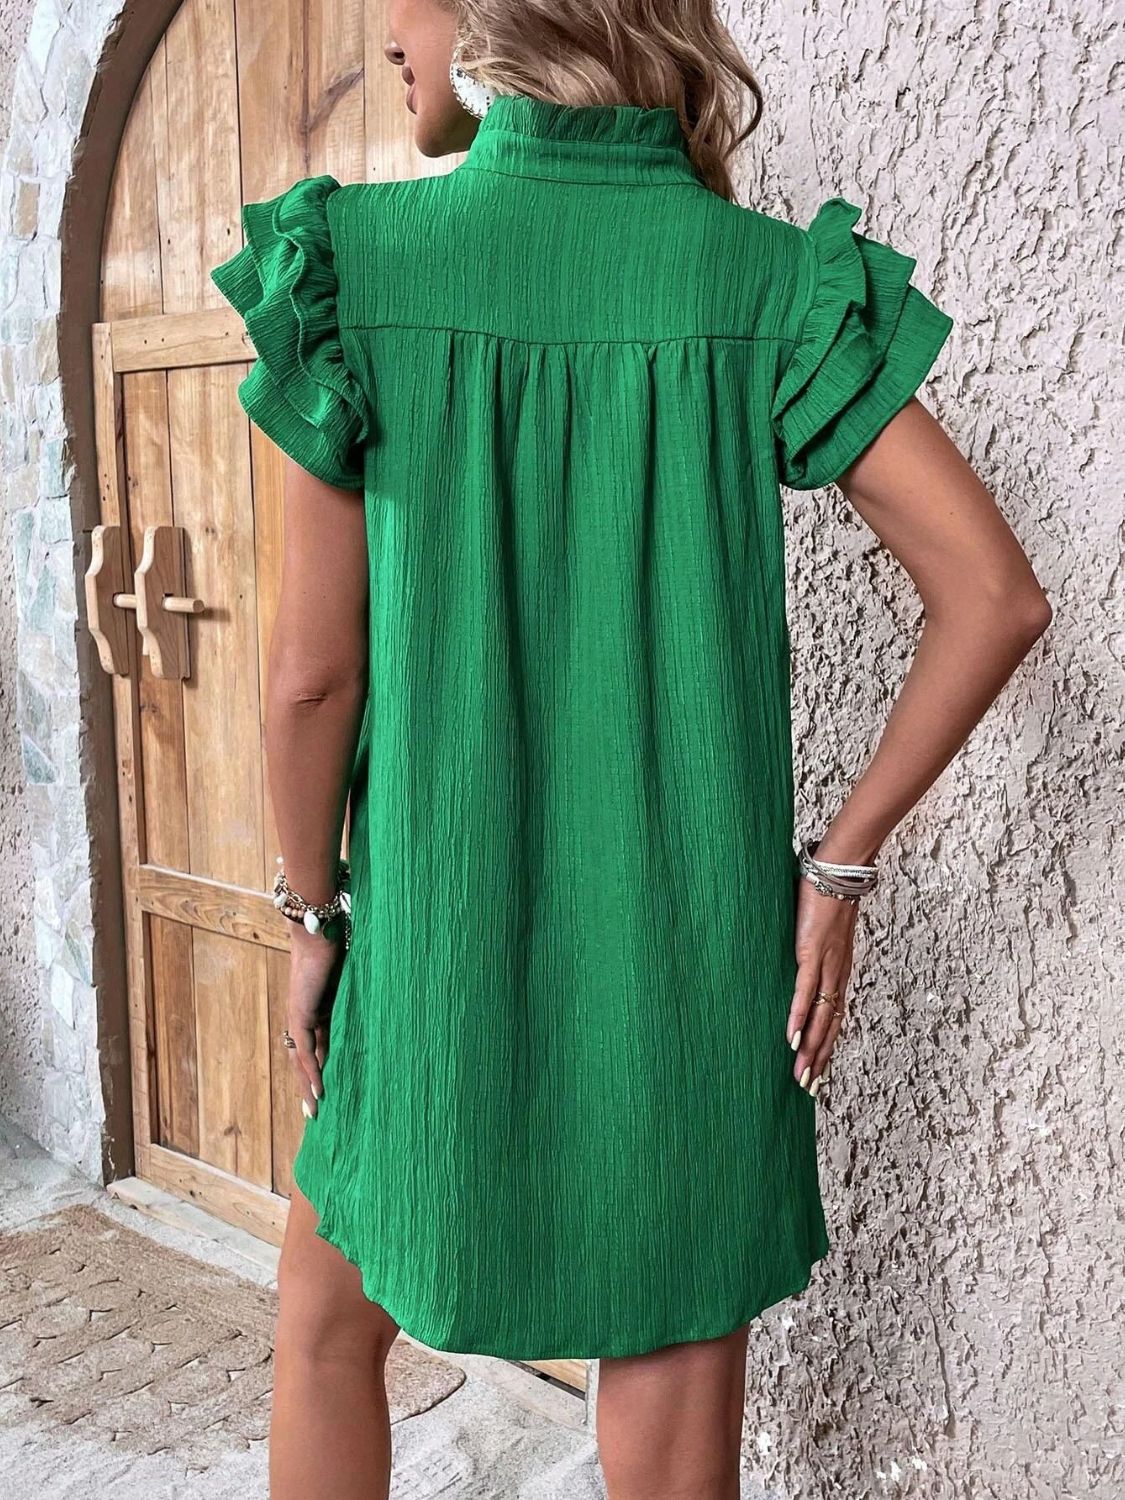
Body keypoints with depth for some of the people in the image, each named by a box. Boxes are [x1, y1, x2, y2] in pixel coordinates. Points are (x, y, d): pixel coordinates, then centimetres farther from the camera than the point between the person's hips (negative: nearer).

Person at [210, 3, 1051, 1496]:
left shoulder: (358, 262, -9)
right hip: (700, 957, 2)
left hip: (445, 942, -1)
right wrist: (838, 863, -2)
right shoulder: (769, 280, -4)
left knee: (325, 1327, 28)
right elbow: (996, 594, -9)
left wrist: (314, 913, 5)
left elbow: (313, 673, -9)